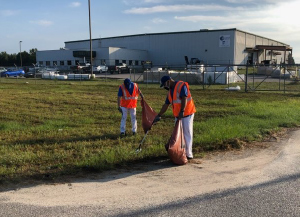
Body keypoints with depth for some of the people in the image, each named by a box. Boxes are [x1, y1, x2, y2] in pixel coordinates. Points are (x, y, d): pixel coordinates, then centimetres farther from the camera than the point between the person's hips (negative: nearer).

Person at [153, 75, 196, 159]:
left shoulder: (181, 85, -11)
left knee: (187, 134, -4)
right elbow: (166, 105, 16)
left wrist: (182, 111, -30)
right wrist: (159, 116, 13)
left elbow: (184, 99, -22)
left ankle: (188, 153, 0)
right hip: (178, 115, 9)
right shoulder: (170, 91, 14)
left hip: (187, 114, -8)